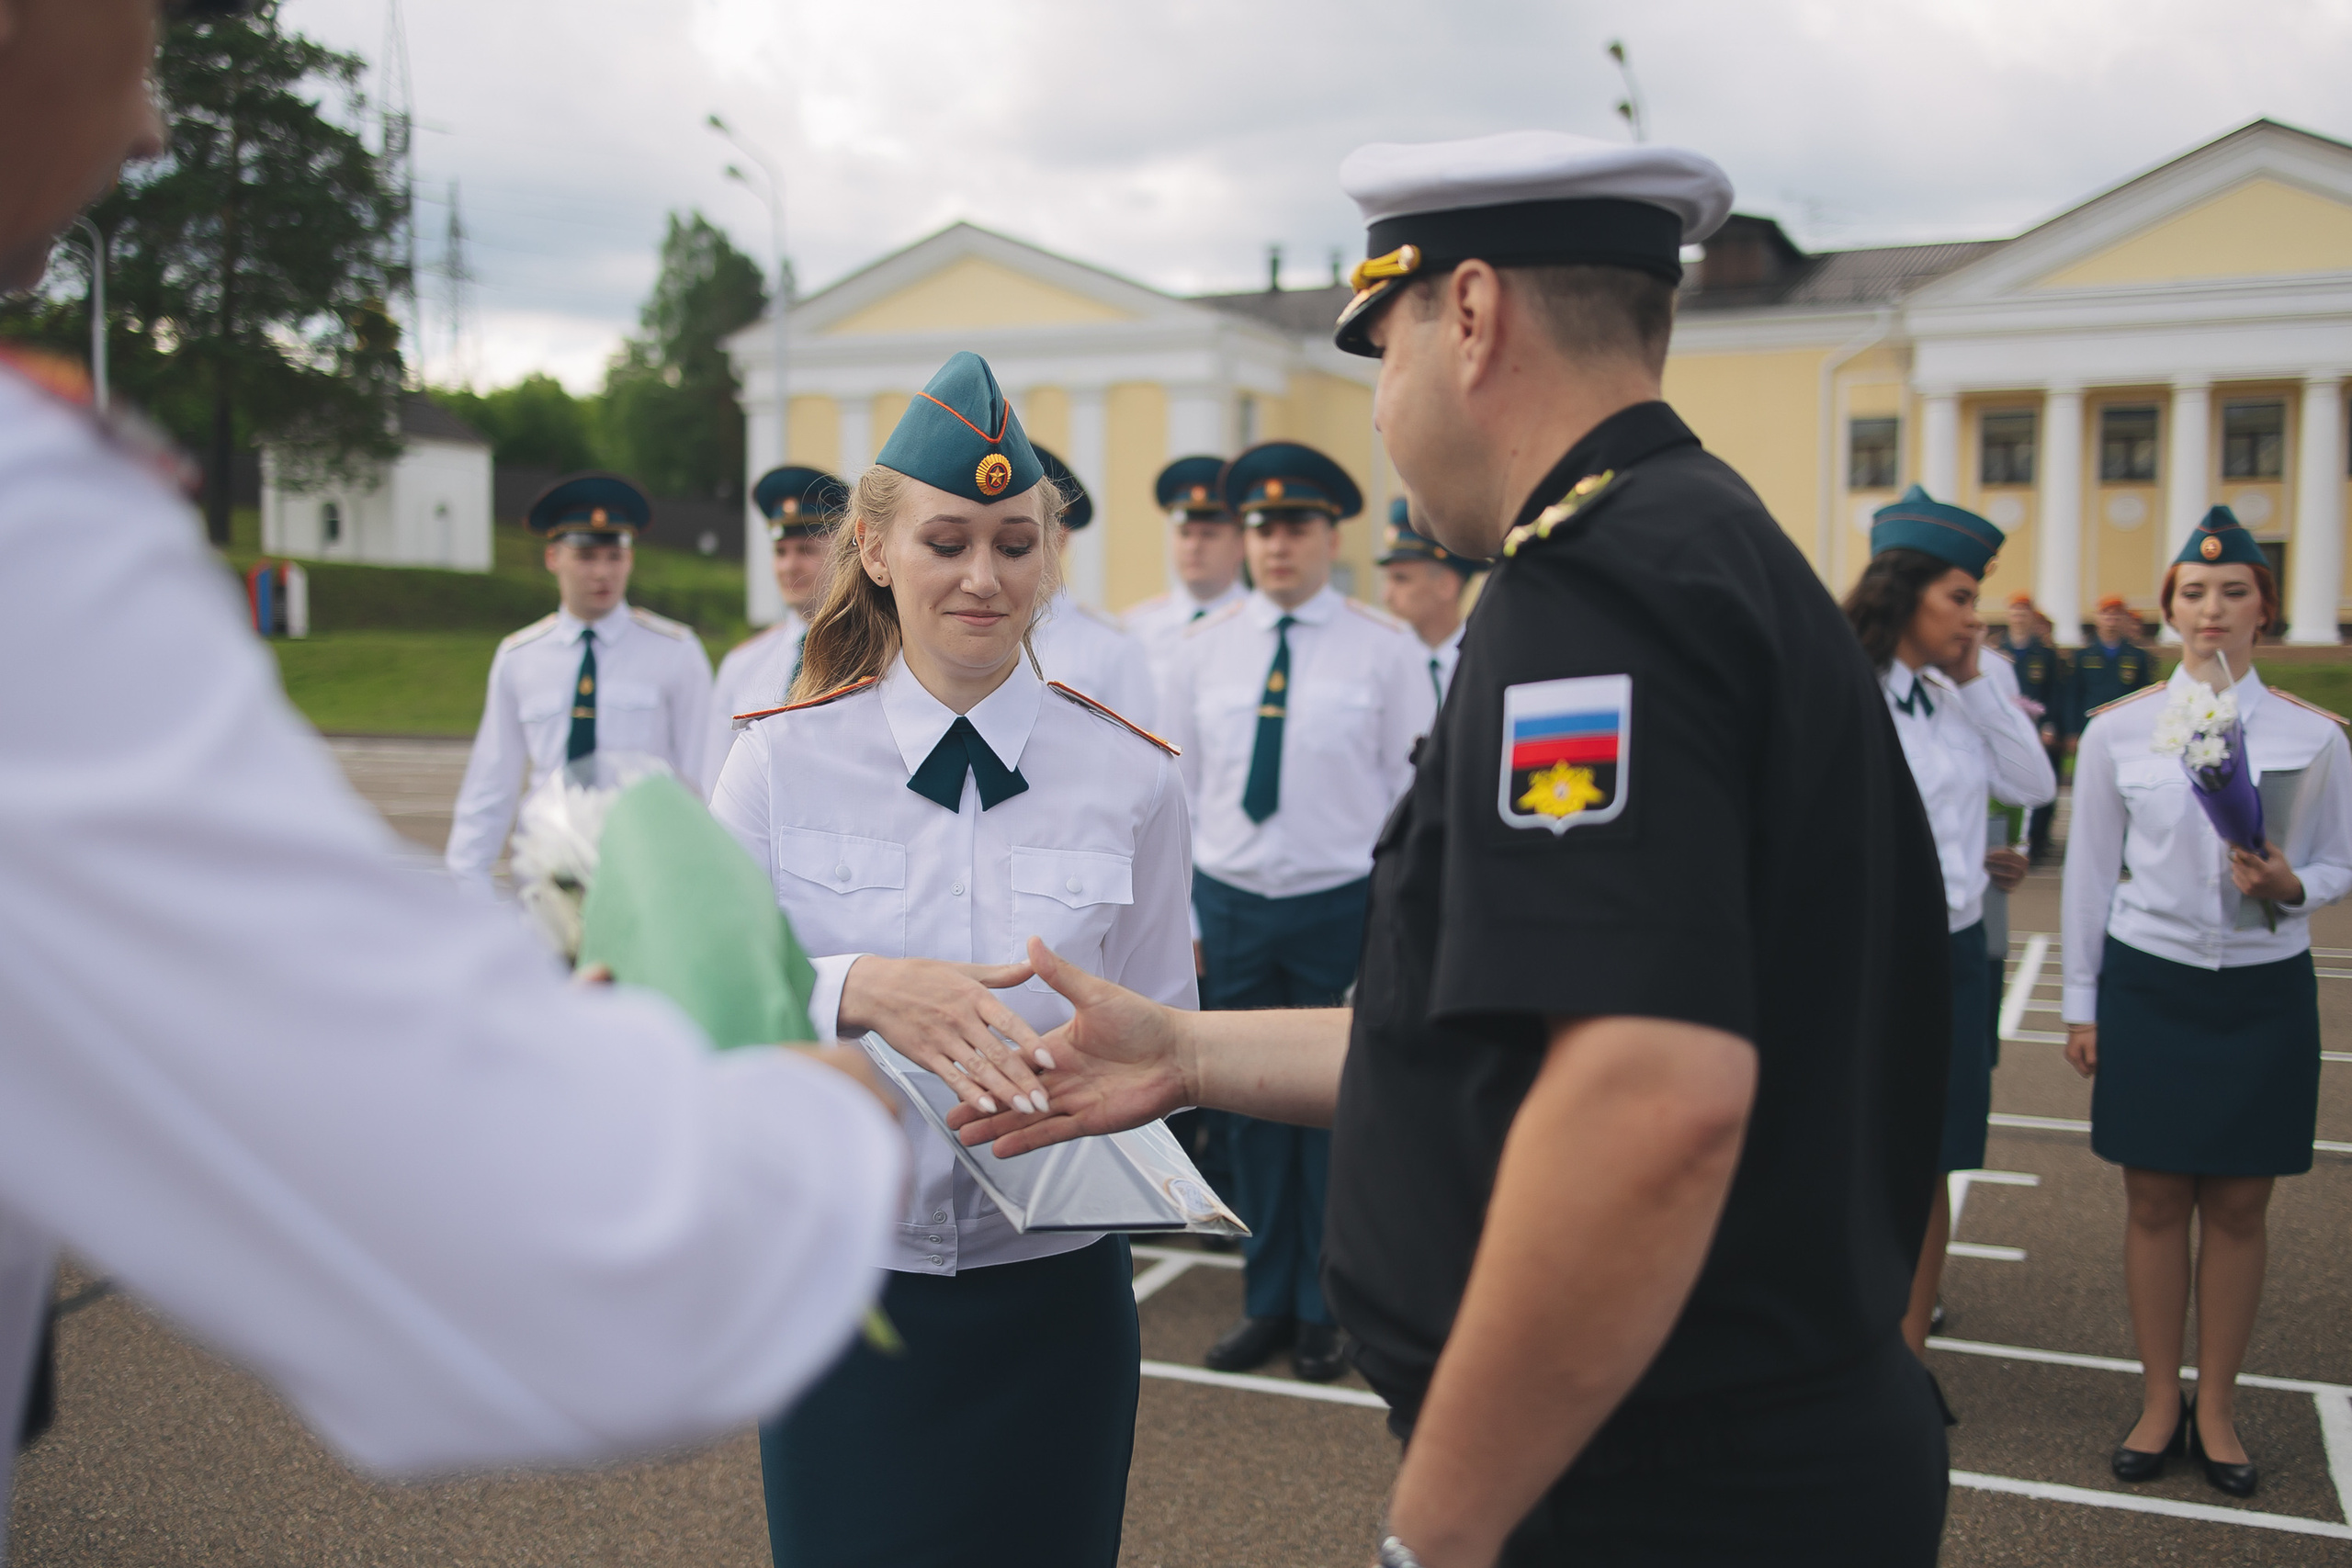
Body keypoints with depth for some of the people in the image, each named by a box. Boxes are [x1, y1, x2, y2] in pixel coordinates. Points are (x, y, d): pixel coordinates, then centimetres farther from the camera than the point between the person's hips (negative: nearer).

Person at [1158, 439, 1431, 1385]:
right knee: (1251, 1106, 9)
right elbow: (1179, 791, 8)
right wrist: (1181, 915, 5)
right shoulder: (1204, 650, 5)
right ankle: (1267, 1301, 24)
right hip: (1230, 906, 3)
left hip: (1342, 907, -2)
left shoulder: (1385, 651, -2)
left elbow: (1413, 796, -1)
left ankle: (1323, 1314, 20)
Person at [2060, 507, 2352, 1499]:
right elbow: (2090, 871, 5)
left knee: (2239, 1206, 7)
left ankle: (2216, 1407, 23)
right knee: (2155, 1201, 5)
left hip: (2265, 993, 0)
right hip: (2149, 986, 0)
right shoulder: (2118, 729, 0)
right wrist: (2081, 1004, 4)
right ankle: (2159, 1402, 20)